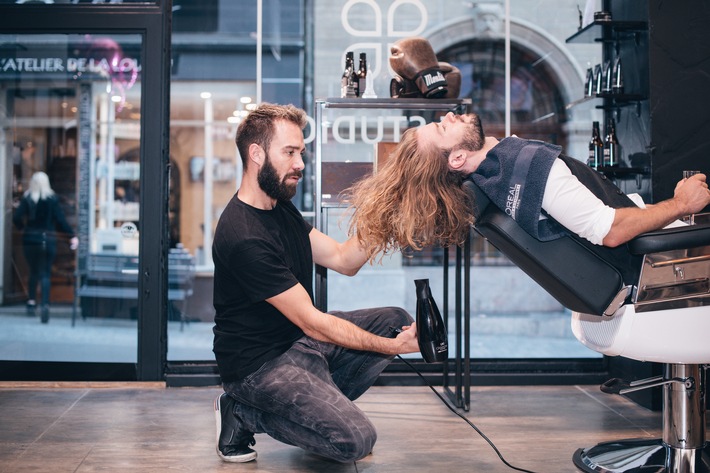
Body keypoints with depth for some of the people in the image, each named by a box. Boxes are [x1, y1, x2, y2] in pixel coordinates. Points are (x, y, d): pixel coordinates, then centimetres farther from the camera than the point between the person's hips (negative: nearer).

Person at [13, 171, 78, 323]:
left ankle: (31, 302, 16)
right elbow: (60, 220, -7)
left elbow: (16, 218, -8)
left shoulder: (27, 198, -1)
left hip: (30, 240, 1)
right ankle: (45, 304, -18)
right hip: (48, 240, -1)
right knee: (45, 273, 0)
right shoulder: (52, 199, -3)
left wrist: (23, 227, 12)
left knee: (33, 271, 18)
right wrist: (72, 236, -3)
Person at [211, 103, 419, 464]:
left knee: (396, 320, 4)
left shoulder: (281, 209, 8)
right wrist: (392, 346, -20)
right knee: (356, 439, -21)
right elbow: (312, 323, -23)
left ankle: (316, 406, 3)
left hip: (299, 340, 10)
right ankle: (244, 415, -2)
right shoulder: (244, 237, -26)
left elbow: (344, 260, 4)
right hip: (259, 363, -10)